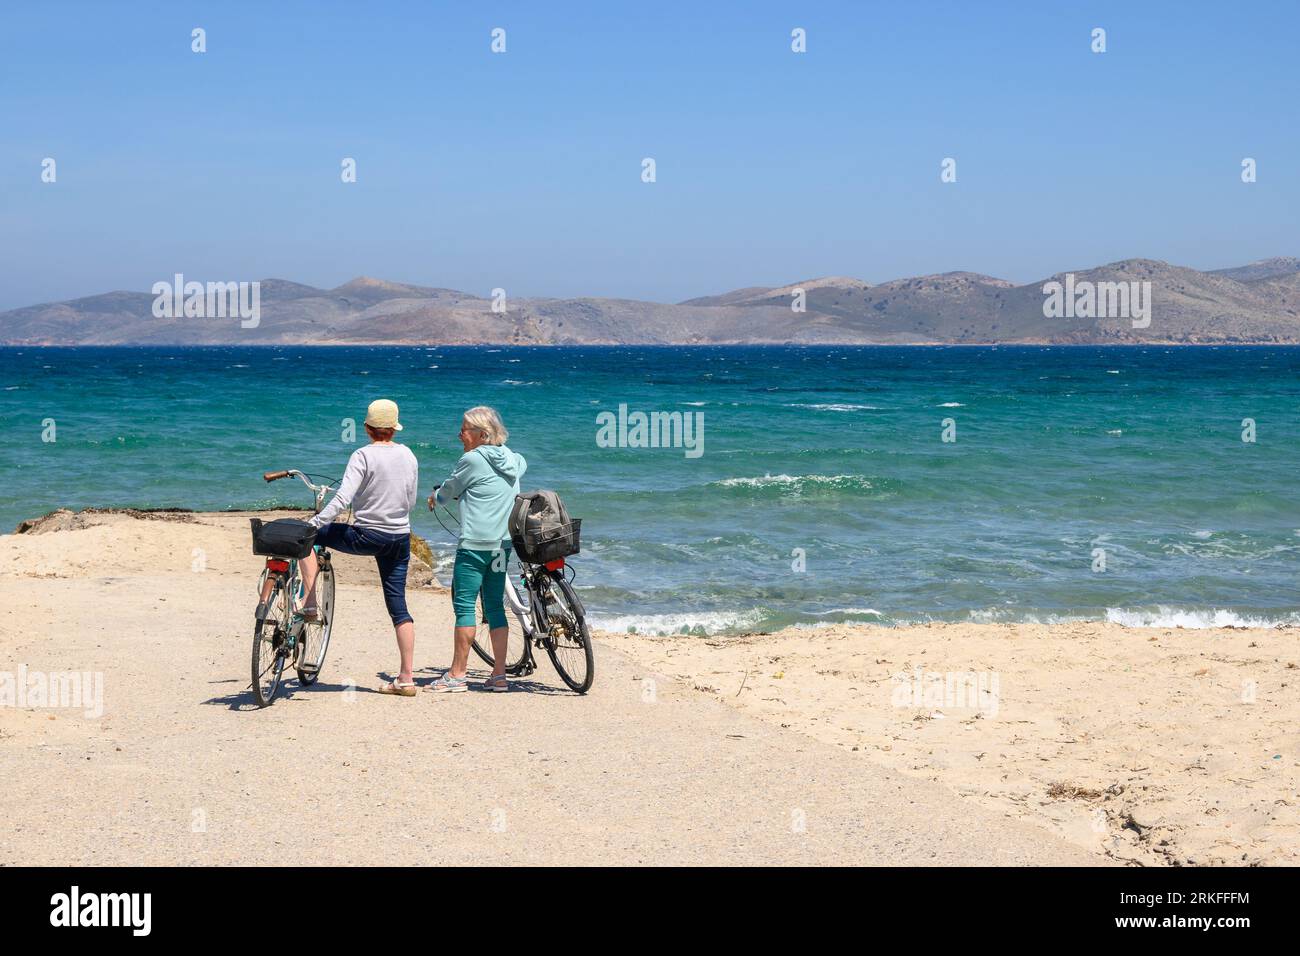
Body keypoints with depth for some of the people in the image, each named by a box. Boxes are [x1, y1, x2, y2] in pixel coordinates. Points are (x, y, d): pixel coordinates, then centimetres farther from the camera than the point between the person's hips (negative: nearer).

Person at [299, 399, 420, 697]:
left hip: (367, 536, -5)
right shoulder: (408, 456, 6)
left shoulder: (364, 456, -12)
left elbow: (342, 499, -21)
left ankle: (309, 603, 8)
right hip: (400, 537, 6)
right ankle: (406, 678, 6)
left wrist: (312, 525, -20)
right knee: (398, 605, 9)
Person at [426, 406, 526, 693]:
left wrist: (435, 498, 27)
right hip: (503, 543, 8)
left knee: (464, 606, -4)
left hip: (474, 544, -8)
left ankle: (457, 675, -2)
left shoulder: (472, 460, -10)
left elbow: (447, 491, 3)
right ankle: (499, 675, 10)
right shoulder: (511, 458, 12)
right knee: (495, 607, 10)